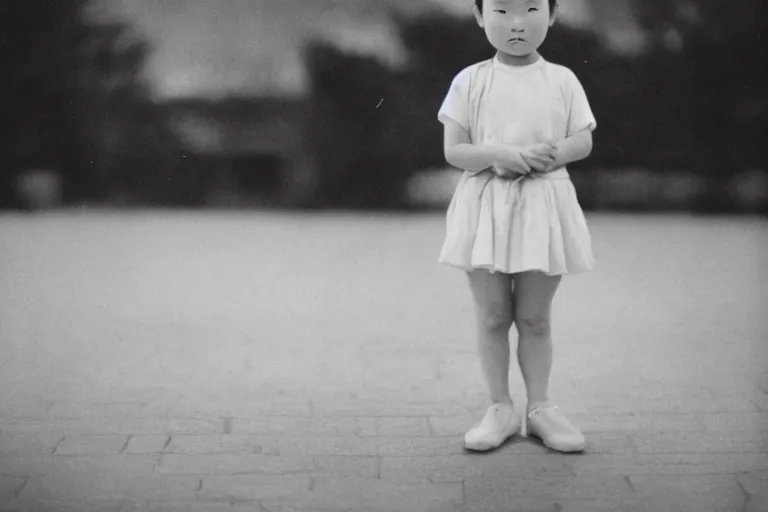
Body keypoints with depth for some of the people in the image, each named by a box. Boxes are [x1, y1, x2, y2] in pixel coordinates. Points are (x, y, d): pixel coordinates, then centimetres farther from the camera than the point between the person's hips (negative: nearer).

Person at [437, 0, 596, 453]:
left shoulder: (562, 80, 3)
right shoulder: (470, 81, -1)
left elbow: (583, 142, 3)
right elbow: (454, 150, -3)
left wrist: (551, 154, -18)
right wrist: (497, 154, -21)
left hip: (544, 207, 1)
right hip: (486, 207, 0)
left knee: (535, 317, 8)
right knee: (493, 316, 5)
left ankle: (539, 407, 20)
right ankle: (501, 408, 17)